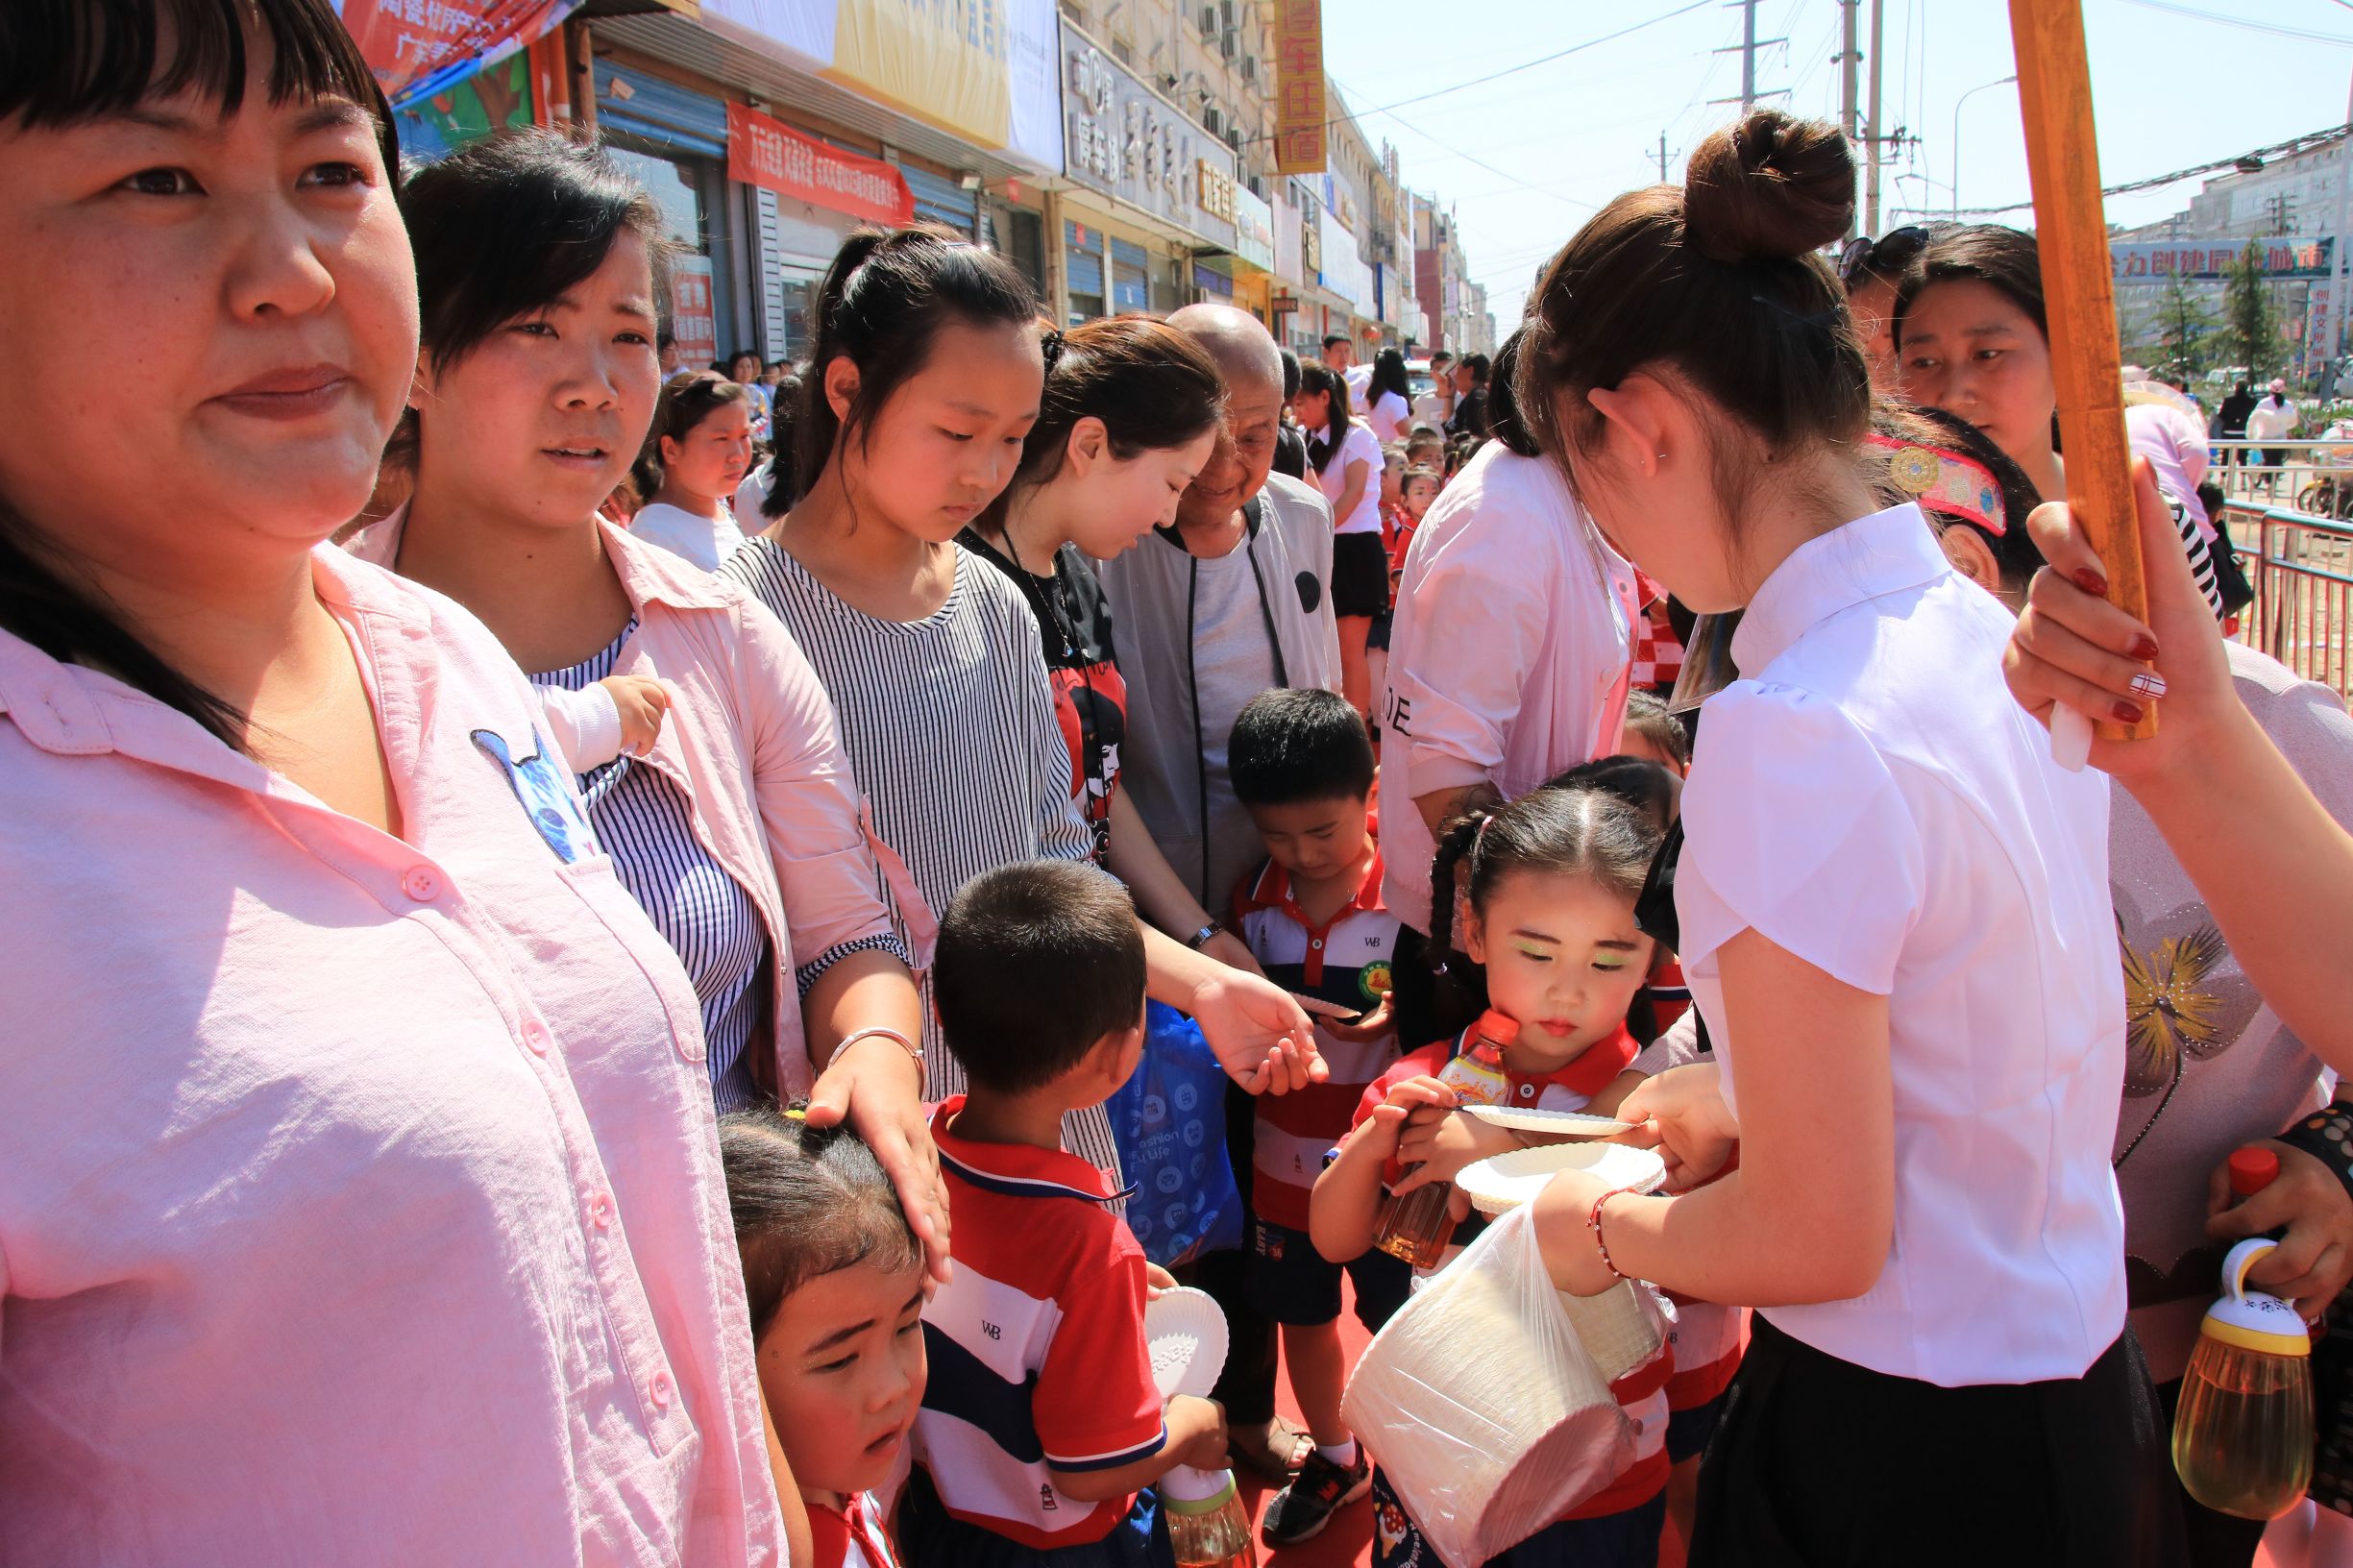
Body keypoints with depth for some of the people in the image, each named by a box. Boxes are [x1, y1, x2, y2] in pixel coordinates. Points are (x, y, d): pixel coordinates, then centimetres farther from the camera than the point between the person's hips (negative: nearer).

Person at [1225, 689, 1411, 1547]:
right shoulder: (1252, 900, -4)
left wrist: (1388, 1023, -29)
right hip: (1284, 1163, 4)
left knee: (1398, 1325, 13)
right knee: (1303, 1316, 21)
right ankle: (1333, 1458, 46)